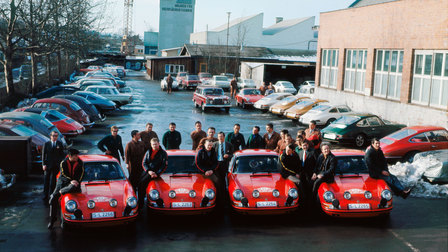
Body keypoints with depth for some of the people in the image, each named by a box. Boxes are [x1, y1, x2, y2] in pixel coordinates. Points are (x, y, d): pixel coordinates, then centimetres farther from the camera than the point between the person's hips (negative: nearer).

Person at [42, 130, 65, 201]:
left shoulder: (60, 144, 4)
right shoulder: (46, 144, 1)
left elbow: (62, 154, 5)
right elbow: (43, 155, 1)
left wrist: (61, 163, -5)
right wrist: (44, 164, -7)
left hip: (56, 166, 1)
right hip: (48, 165, 0)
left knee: (53, 181, 6)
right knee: (46, 181, 6)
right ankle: (45, 196, 13)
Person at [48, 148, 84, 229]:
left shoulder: (80, 163, -2)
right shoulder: (63, 163, -2)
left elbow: (81, 174, 1)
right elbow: (63, 174, -7)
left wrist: (76, 181, -14)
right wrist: (70, 181, -21)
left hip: (75, 182, -2)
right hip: (63, 181, 2)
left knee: (74, 187, -41)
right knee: (53, 199, -9)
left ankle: (59, 192, -14)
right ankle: (52, 218, 6)